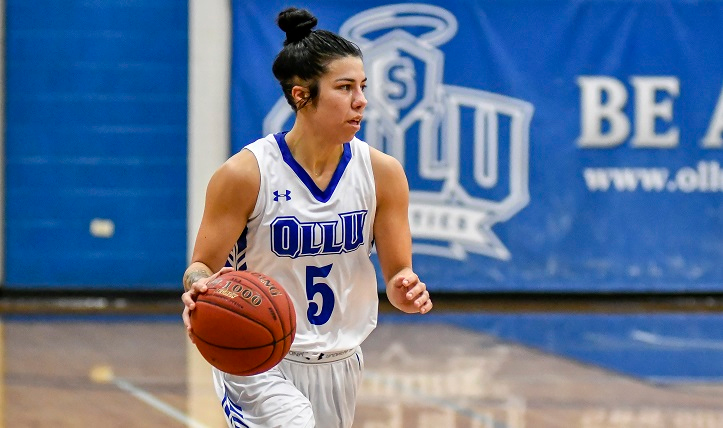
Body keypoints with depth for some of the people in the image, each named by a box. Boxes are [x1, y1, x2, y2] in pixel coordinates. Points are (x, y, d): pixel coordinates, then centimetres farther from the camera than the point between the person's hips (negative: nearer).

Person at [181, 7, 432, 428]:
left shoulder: (382, 173, -5)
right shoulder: (246, 173, -15)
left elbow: (398, 274, -1)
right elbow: (202, 267, -9)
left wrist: (406, 291, -25)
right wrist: (200, 288, -32)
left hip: (340, 363, 5)